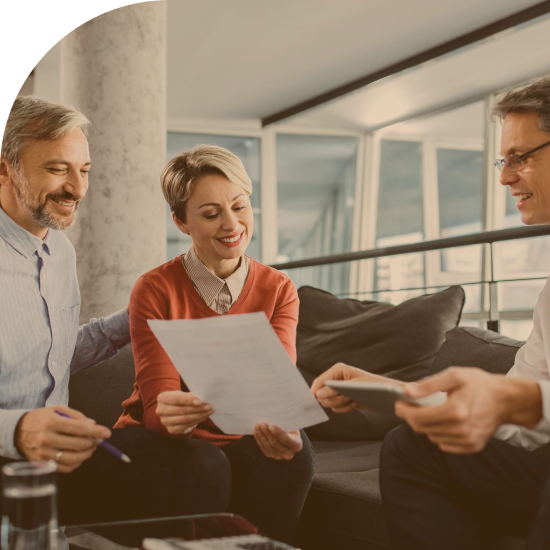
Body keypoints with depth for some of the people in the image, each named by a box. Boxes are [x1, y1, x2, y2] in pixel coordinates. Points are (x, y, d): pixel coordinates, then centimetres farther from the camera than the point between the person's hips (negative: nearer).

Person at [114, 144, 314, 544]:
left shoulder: (279, 290, -1)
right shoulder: (155, 291, -11)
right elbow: (157, 404, -19)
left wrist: (280, 427, -41)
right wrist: (172, 415, -45)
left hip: (239, 439, 3)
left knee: (295, 451, -29)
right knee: (205, 465, -34)